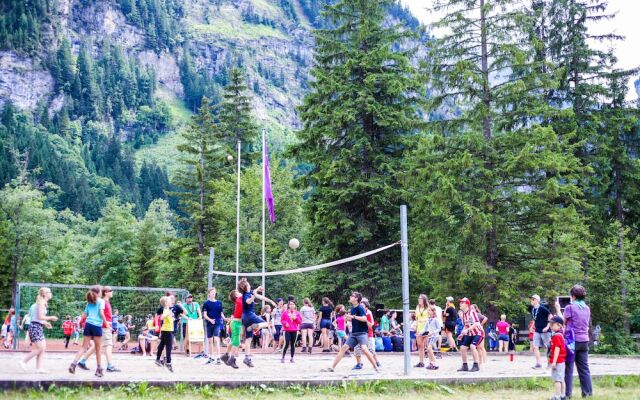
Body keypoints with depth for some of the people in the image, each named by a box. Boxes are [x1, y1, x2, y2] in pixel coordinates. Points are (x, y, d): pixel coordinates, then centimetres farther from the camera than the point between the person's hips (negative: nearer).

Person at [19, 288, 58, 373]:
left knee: (43, 348, 6)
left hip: (39, 327, 10)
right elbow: (40, 317, -20)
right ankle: (24, 361, 1)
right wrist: (51, 318, -9)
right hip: (35, 327, -10)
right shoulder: (41, 303, -13)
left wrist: (44, 323, 17)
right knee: (40, 348, -9)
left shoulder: (42, 303, 15)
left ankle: (39, 368, 7)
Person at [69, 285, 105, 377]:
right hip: (97, 325, -5)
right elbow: (101, 313, -12)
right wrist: (106, 322, -7)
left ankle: (74, 363, -16)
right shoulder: (101, 301, 1)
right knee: (98, 348, 6)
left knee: (84, 347, 4)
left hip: (88, 325, 5)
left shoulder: (89, 302, 17)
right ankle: (99, 369, 11)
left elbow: (84, 315, 14)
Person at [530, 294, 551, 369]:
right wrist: (533, 326, 12)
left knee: (548, 347, 4)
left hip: (544, 331, -7)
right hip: (537, 331, 7)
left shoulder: (542, 308, -14)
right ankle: (538, 363, 3)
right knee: (535, 347, -2)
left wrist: (547, 327, -17)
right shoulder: (532, 309, 7)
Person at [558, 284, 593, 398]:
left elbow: (563, 321, -3)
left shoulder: (570, 307, -10)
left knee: (568, 367, 1)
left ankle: (567, 393, 1)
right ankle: (588, 392, 10)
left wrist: (558, 309, 7)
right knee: (584, 367, 10)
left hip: (572, 340, -5)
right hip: (584, 340, 5)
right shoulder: (587, 308, 9)